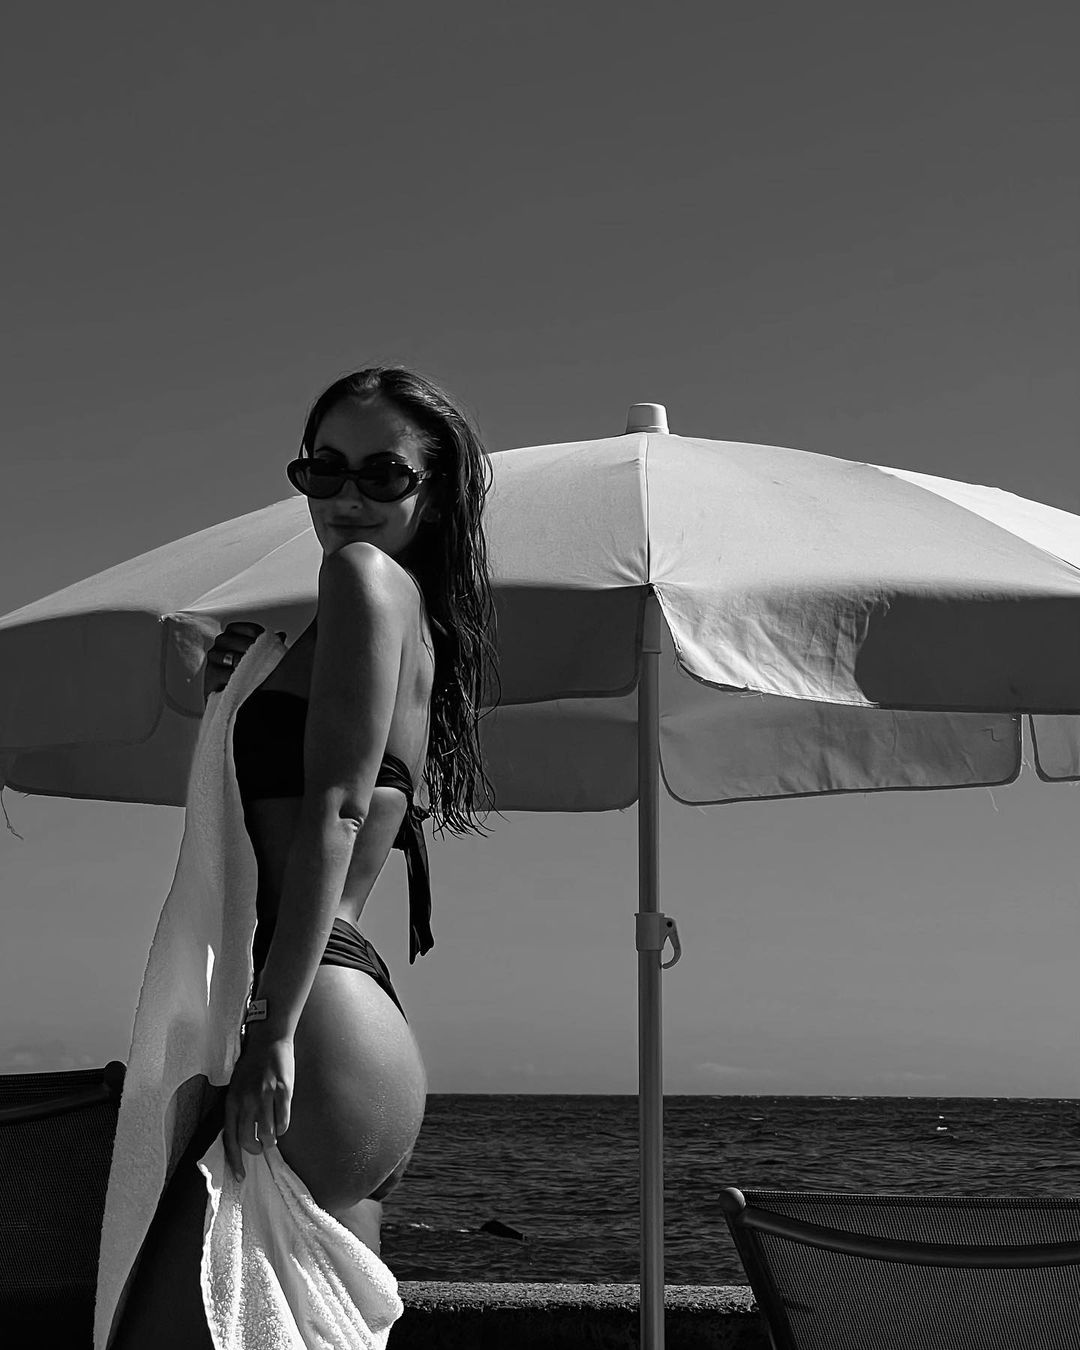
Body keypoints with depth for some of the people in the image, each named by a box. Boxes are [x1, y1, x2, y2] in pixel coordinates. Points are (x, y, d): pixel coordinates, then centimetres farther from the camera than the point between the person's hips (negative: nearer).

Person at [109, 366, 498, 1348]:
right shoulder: (413, 621, 25)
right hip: (371, 1037, 10)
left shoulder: (366, 573, -3)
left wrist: (275, 1026, -20)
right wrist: (243, 700, 14)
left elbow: (334, 808, -15)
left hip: (324, 1036, -10)